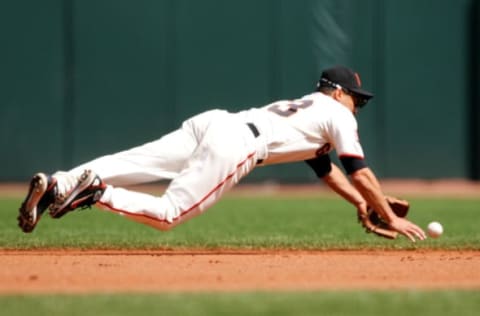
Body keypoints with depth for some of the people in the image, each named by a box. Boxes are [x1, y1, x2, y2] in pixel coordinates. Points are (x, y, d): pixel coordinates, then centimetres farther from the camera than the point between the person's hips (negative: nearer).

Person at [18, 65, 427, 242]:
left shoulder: (308, 107, 36)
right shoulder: (337, 114, 11)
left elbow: (325, 167, 44)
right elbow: (360, 172, 7)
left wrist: (362, 202, 40)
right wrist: (390, 217, 14)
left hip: (212, 123, 8)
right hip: (234, 145, -8)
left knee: (129, 166, -10)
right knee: (168, 213, -13)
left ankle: (57, 183, -28)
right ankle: (96, 191, -30)